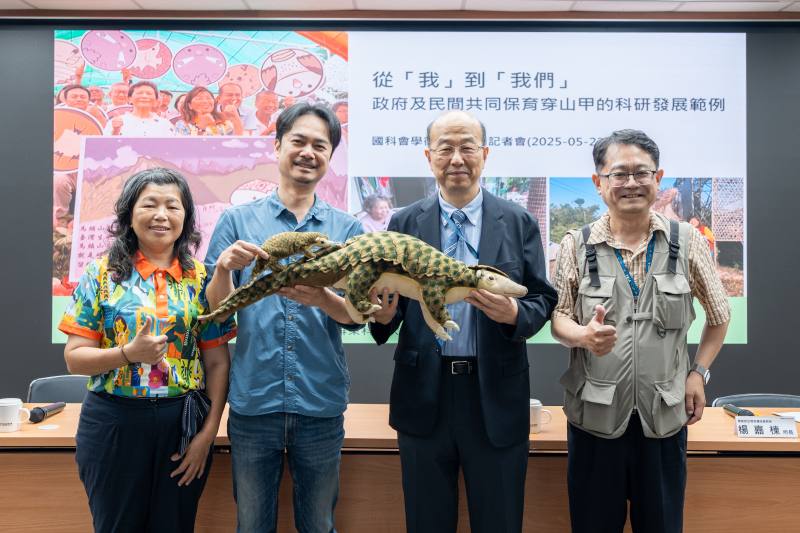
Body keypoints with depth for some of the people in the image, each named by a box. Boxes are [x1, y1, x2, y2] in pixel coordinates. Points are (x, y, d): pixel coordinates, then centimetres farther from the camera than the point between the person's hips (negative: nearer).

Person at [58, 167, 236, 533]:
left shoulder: (203, 279, 0)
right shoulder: (102, 274, -2)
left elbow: (217, 363, 0)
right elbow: (74, 358, -3)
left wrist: (209, 431, -6)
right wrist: (128, 353, -21)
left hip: (184, 424, 1)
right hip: (113, 423, 0)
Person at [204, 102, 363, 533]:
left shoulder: (346, 229, 3)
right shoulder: (237, 220, 2)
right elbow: (216, 310, 0)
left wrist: (322, 299, -25)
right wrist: (224, 270, -21)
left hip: (321, 404, 1)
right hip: (253, 400, 0)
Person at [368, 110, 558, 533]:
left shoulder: (519, 223, 1)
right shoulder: (403, 224, 2)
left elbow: (543, 300, 1)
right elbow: (389, 302, 3)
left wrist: (514, 313, -20)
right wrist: (384, 314, -20)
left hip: (495, 397, 0)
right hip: (423, 395, 1)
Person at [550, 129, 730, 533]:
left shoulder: (687, 241, 0)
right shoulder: (576, 245, -2)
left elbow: (719, 315, 12)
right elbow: (559, 318, 0)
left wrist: (699, 371, 3)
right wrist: (584, 335, -21)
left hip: (664, 414, 1)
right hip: (594, 414, 0)